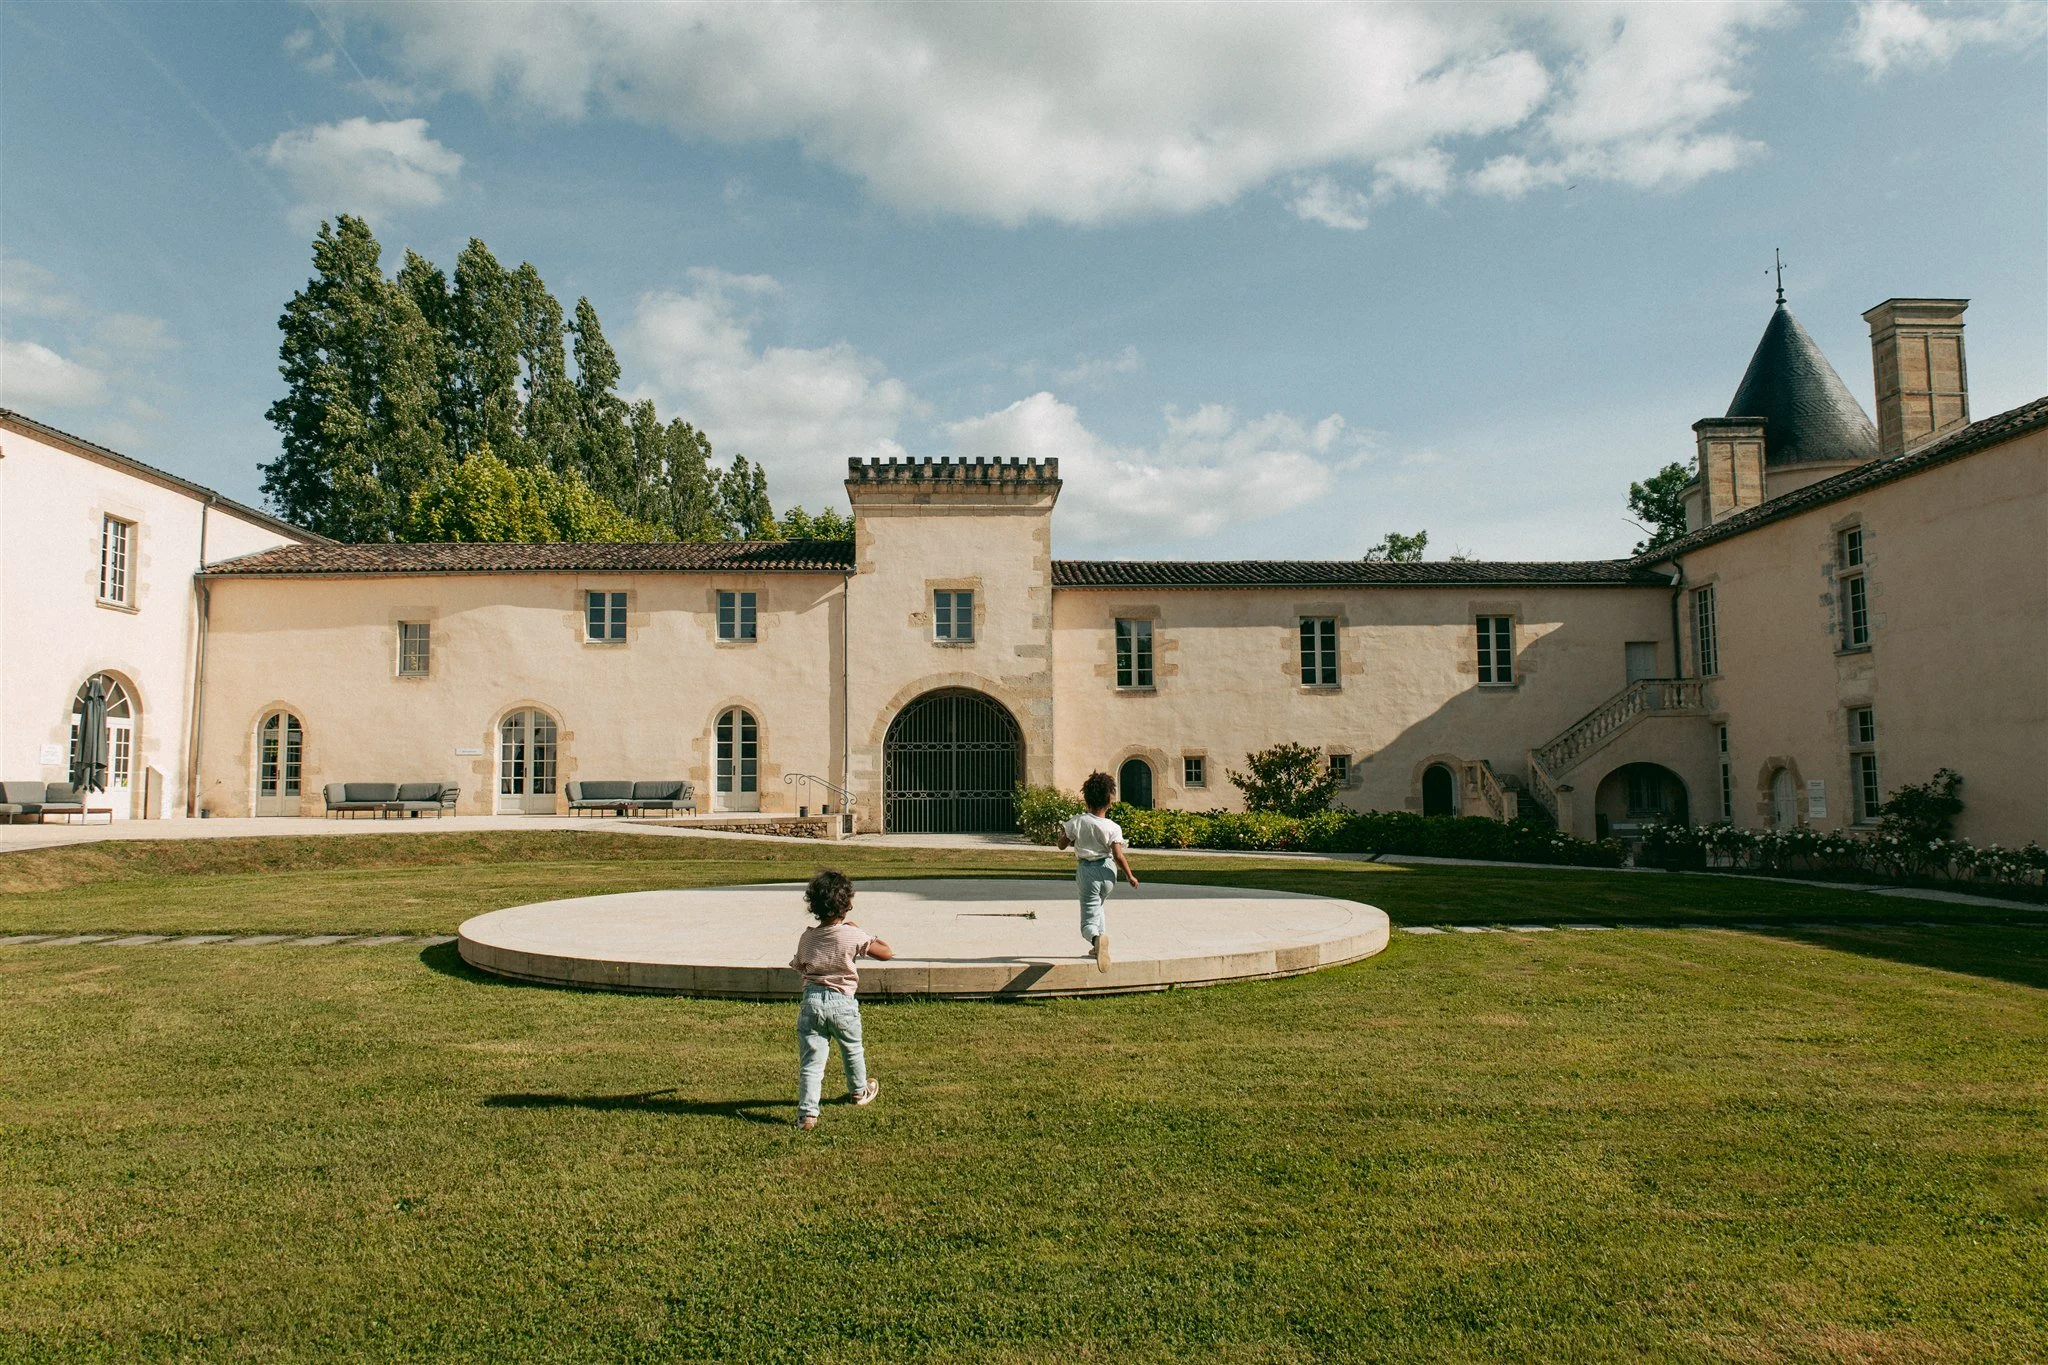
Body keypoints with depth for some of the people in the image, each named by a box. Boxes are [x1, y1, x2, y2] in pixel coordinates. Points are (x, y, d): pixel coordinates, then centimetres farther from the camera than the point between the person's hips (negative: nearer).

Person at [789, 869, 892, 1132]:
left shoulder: (807, 937, 0)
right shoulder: (853, 936, -11)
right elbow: (887, 953, -3)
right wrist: (862, 932, 6)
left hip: (811, 1001, 2)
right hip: (842, 1003, -1)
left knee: (810, 1060, 2)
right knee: (852, 1049, 24)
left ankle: (807, 1112, -6)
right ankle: (859, 1091, 45)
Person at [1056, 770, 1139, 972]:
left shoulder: (1076, 823, -7)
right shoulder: (1113, 827, -10)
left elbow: (1062, 844, 5)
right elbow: (1118, 856, -15)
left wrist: (1062, 833, 26)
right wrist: (1130, 876, -1)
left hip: (1087, 871, -2)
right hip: (1107, 870, 2)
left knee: (1089, 921, -4)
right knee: (1097, 905, 31)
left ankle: (1097, 938, -39)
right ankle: (1100, 947, 33)